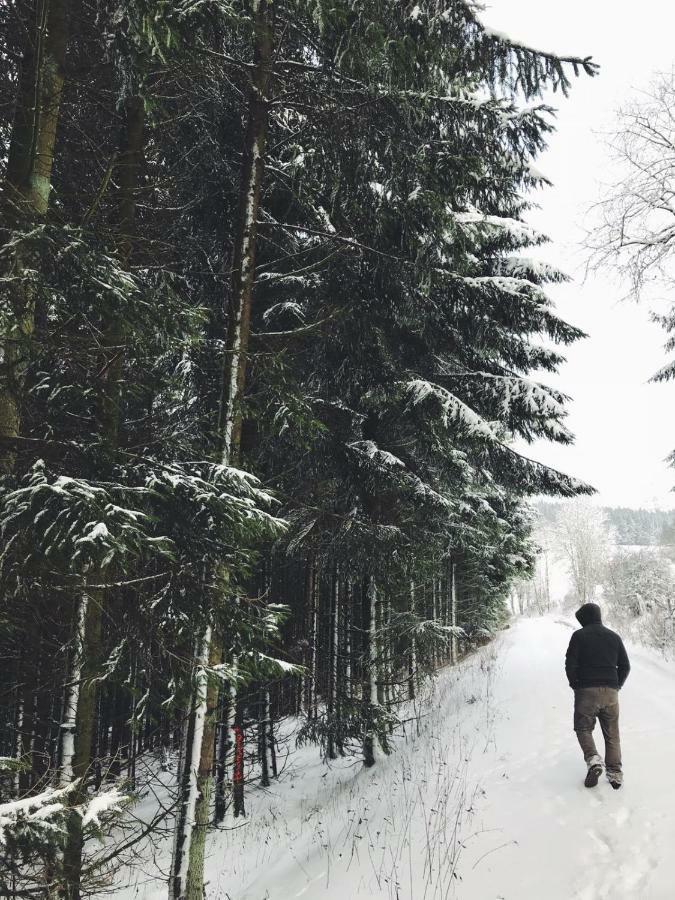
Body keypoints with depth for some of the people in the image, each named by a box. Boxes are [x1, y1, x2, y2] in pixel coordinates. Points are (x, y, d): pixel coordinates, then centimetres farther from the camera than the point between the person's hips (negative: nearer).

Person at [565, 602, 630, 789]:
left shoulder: (579, 635, -4)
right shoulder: (614, 637, 10)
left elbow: (570, 664, -9)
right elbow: (625, 666, 9)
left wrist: (575, 685, 4)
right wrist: (617, 686, 16)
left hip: (586, 691, -4)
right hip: (611, 693, 4)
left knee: (583, 728, 9)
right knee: (612, 734, 13)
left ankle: (593, 759, -14)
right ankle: (615, 774, 9)